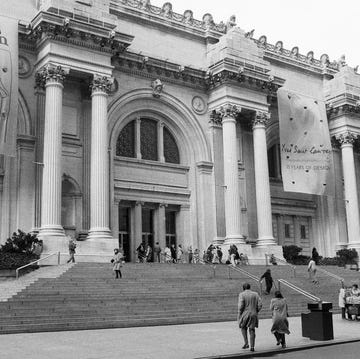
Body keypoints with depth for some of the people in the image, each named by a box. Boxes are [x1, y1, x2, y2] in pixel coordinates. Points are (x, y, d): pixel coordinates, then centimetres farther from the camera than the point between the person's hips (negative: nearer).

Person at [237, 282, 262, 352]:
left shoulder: (242, 294, -7)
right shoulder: (255, 294, 5)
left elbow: (240, 306, -15)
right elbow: (260, 304, 0)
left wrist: (239, 316, -6)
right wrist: (255, 312, 12)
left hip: (245, 315, -3)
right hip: (253, 315, 3)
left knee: (243, 327, 21)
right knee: (252, 330, 11)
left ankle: (246, 343, 10)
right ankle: (252, 347, 5)